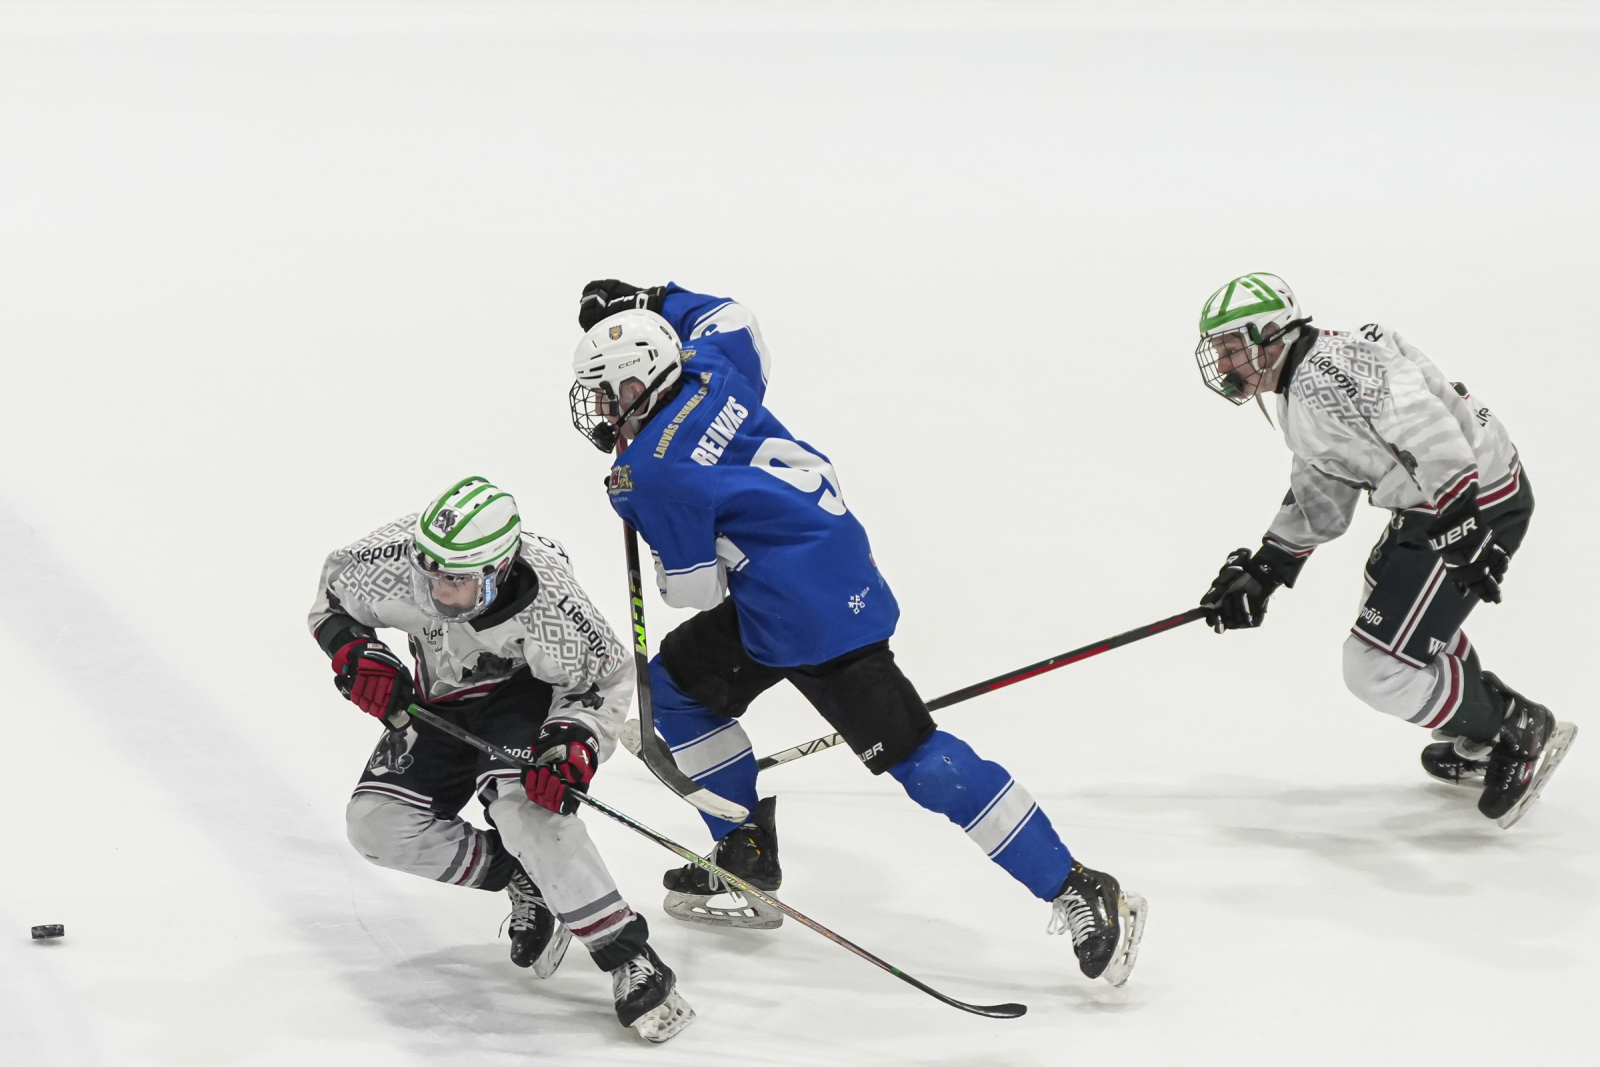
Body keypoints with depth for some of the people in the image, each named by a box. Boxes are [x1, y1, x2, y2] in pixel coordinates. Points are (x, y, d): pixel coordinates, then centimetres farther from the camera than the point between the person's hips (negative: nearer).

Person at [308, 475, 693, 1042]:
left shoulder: (547, 596, -36)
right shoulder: (397, 558, -29)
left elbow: (607, 676, -19)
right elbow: (333, 594, -6)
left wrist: (575, 743, -35)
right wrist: (355, 652, -24)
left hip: (529, 692, -5)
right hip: (443, 706, 5)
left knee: (522, 802, -34)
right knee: (376, 823, -11)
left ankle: (630, 961, -29)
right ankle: (523, 878, 5)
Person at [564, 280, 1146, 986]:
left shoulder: (654, 472, -18)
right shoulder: (708, 373, 5)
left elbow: (696, 593, -12)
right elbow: (735, 322, 29)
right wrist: (649, 304, 29)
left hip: (809, 622, -10)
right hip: (844, 577, 10)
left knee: (913, 756, -11)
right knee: (676, 682, 21)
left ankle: (1078, 894, -11)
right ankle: (745, 866, 25)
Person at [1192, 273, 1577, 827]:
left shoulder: (1328, 369, -21)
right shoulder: (1297, 396, 15)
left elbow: (1424, 429, -32)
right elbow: (1320, 499, 21)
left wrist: (1461, 528, -34)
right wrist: (1262, 571, 15)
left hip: (1478, 504, -11)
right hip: (1428, 507, 11)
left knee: (1377, 666, -10)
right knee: (1388, 612, 31)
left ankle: (1521, 731, 7)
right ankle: (1482, 740, 45)